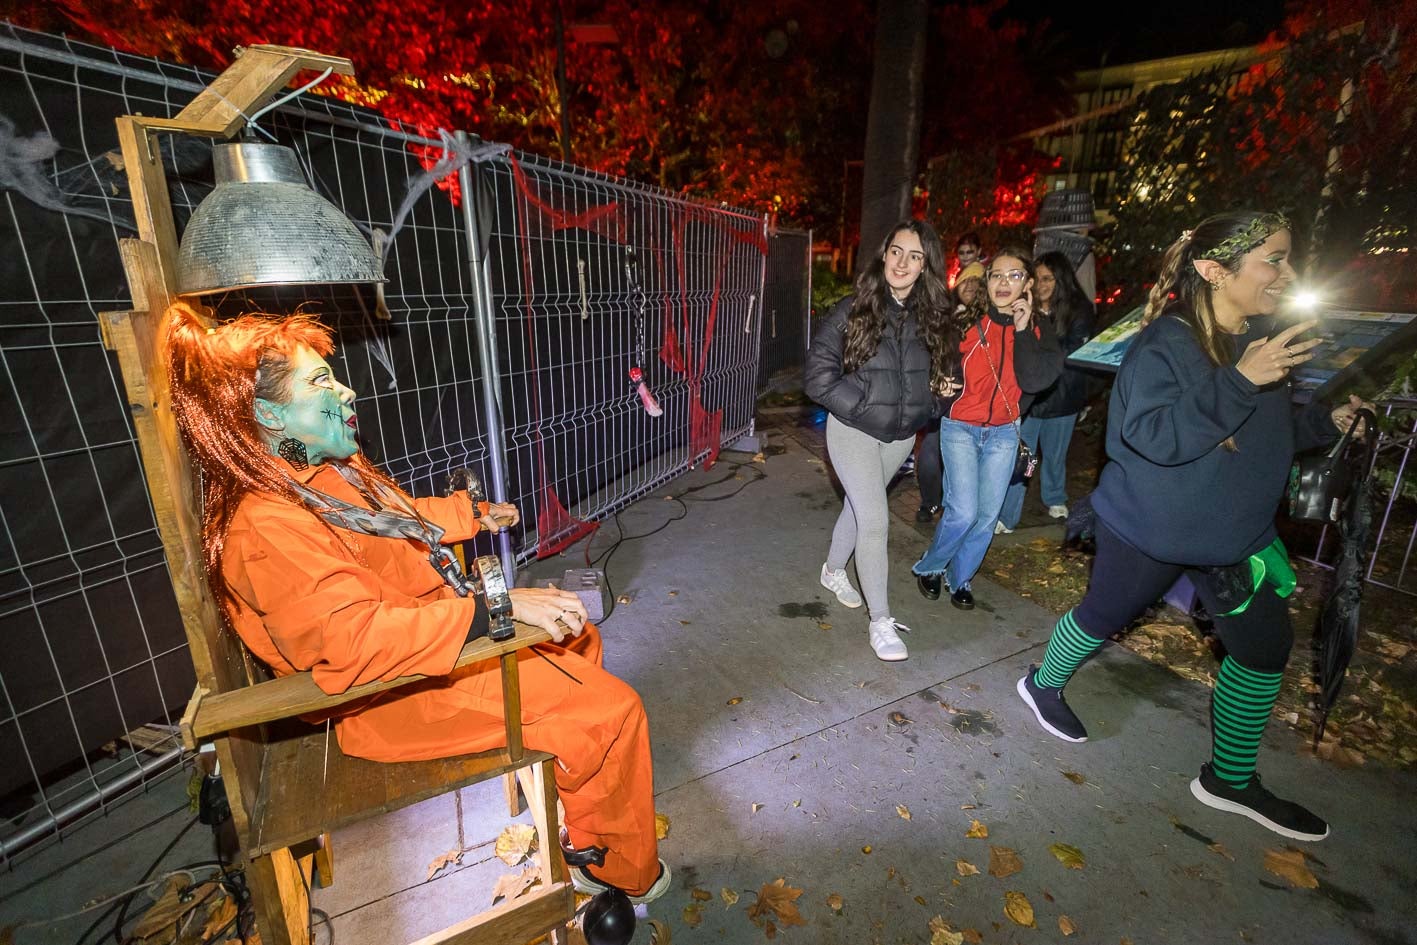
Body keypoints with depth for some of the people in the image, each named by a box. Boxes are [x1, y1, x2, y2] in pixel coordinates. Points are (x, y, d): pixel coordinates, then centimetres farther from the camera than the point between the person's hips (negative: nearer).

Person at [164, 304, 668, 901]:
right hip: (399, 695, -10)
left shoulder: (334, 469, 3)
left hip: (438, 628, 10)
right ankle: (627, 873, 14)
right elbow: (354, 637, -36)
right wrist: (497, 608, -41)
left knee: (575, 639, 20)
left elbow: (397, 520, 22)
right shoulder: (266, 527, -27)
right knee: (610, 712, -13)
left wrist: (475, 515, 33)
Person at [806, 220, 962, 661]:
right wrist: (859, 405, -18)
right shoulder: (853, 309, -12)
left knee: (860, 506, 19)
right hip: (854, 431, -5)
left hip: (902, 435, 5)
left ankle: (833, 570, 45)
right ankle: (880, 620, 5)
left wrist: (938, 390, -4)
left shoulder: (933, 316, 1)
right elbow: (818, 373, -13)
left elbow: (942, 371, 17)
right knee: (875, 521, -9)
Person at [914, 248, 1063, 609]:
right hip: (960, 427, -3)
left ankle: (960, 578, 27)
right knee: (964, 511, -12)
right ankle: (930, 566, 15)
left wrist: (1023, 329, -17)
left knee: (988, 515, 6)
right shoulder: (966, 321, -8)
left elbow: (1036, 381, -15)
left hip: (1004, 433, 3)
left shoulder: (1039, 329, 0)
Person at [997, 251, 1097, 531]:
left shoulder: (1079, 311, -4)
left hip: (1061, 395, 1)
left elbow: (1074, 354, -8)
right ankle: (1005, 517, 0)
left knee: (1054, 454, 18)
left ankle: (1055, 500, 42)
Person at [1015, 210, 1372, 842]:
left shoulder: (1260, 339, 5)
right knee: (1104, 616, 9)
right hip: (1151, 529, -8)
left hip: (1235, 530, 8)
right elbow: (1153, 435, -31)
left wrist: (1324, 421, 4)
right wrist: (1239, 382, -34)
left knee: (1266, 645, 12)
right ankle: (1043, 684, 38)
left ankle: (1230, 779, 30)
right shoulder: (1165, 344, -19)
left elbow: (1262, 432, 18)